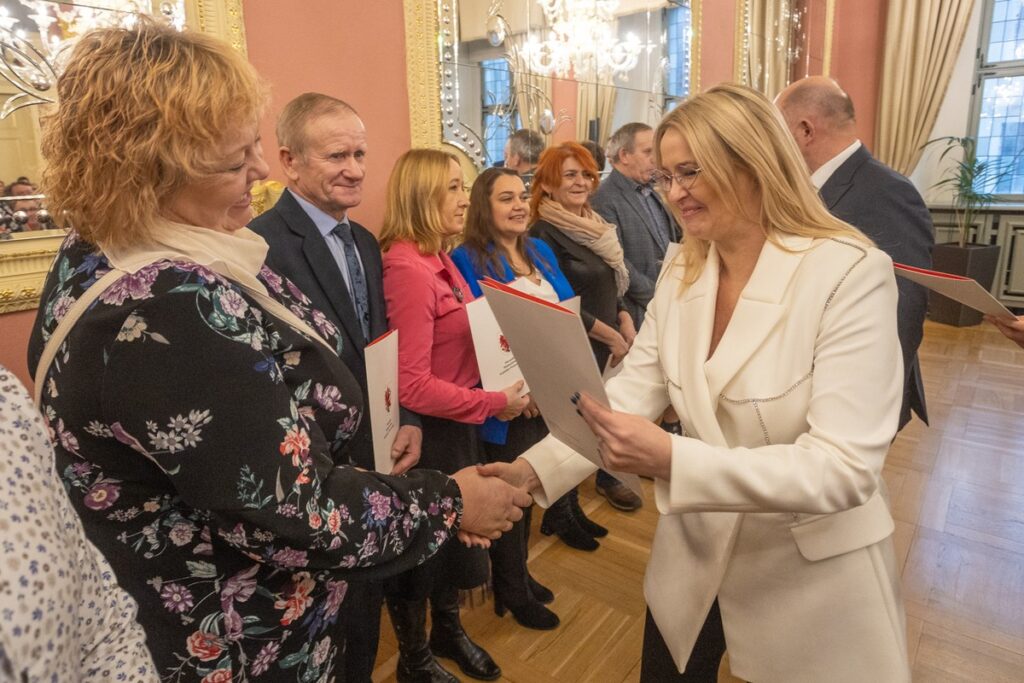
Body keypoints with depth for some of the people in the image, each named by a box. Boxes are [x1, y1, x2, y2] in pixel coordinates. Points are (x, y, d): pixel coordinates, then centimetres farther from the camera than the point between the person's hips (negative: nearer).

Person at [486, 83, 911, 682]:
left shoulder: (850, 273, -21)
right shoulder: (682, 275, -2)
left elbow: (845, 467, -27)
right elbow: (627, 395, -6)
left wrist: (672, 459, -38)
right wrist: (533, 469, -19)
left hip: (811, 572, -4)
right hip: (696, 551, 5)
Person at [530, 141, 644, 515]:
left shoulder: (595, 224, 10)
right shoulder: (544, 234, -16)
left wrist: (627, 326, 5)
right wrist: (611, 336, -14)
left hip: (607, 344, 8)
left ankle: (608, 475, 43)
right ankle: (561, 513, 22)